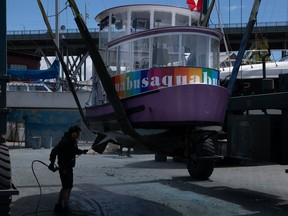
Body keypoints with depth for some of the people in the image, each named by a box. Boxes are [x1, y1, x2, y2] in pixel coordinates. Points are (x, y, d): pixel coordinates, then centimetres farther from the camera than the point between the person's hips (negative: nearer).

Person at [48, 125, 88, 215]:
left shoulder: (73, 141, 9)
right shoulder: (65, 141, -21)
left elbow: (75, 150, 23)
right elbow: (54, 151, -26)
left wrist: (81, 151, 2)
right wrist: (52, 163, -37)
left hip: (69, 167, 10)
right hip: (64, 168, -10)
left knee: (65, 187, 17)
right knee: (68, 187, -6)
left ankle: (59, 206, 25)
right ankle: (65, 208, 0)